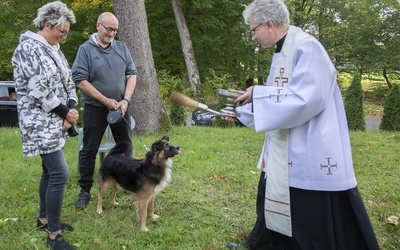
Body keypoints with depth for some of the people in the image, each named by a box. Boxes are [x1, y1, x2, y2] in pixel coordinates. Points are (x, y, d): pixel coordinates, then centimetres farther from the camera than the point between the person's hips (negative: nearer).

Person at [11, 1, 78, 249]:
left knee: (50, 171, 16)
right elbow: (37, 90, -20)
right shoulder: (28, 48, -15)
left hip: (55, 122, 9)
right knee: (60, 174, -12)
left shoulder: (54, 50, 13)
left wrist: (70, 111, -5)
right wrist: (66, 112, -12)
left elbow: (67, 82, 12)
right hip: (41, 123, -9)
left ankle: (45, 218, 31)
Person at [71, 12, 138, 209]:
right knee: (89, 150, 2)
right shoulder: (86, 49, -6)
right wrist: (106, 101, -14)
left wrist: (125, 100, -9)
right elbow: (80, 80, -11)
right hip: (95, 108, -3)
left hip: (121, 107, 4)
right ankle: (85, 191, 13)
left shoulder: (122, 48, 6)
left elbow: (132, 74, 6)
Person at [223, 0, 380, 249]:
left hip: (311, 155, -10)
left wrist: (257, 94, -18)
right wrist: (240, 112, 17)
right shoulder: (282, 52, 12)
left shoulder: (306, 47, -18)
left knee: (318, 228, 3)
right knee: (276, 200, 23)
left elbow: (306, 99, -26)